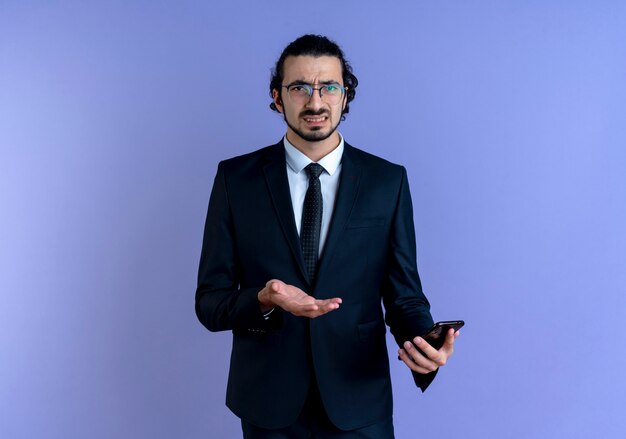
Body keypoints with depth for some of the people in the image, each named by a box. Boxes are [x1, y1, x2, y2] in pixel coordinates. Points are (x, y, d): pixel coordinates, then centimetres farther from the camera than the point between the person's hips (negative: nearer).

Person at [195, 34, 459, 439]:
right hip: (269, 404, 0)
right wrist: (265, 301, -24)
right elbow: (210, 302, -4)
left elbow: (403, 294, 0)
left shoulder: (387, 181, -3)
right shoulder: (236, 178, -4)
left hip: (358, 403, 0)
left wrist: (424, 344, -21)